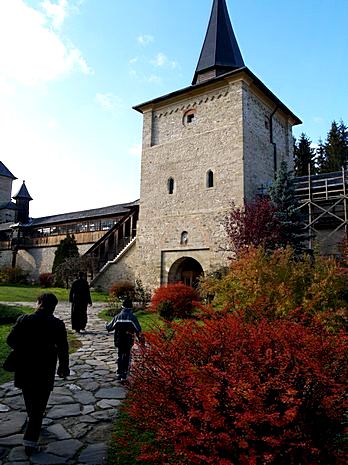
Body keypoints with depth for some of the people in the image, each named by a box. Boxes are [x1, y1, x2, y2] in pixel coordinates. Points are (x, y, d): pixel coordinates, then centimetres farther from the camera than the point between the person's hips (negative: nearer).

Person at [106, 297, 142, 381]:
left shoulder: (118, 316, -2)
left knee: (119, 356, 17)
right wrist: (140, 338, 6)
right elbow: (138, 329, -7)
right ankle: (124, 375, 9)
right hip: (128, 341, -2)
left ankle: (119, 374, 17)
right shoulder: (132, 317, -8)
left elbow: (109, 327, 8)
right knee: (126, 357, 10)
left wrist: (107, 327, 31)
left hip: (119, 340, 2)